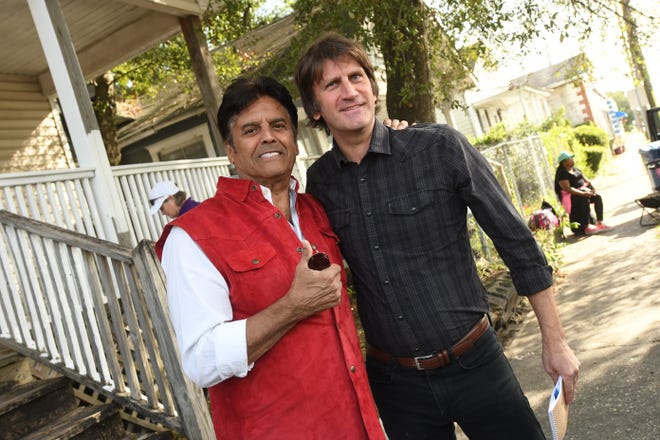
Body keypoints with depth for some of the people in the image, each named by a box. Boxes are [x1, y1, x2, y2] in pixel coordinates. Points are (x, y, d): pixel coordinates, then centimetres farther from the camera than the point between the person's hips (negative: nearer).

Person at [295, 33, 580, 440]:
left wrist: (555, 341, -3)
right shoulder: (317, 183, -3)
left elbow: (516, 240, -6)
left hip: (475, 362, -2)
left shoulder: (441, 147, -12)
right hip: (393, 380, 2)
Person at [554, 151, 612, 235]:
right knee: (585, 200, -34)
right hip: (570, 196, -8)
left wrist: (592, 187, -5)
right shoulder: (562, 174, -13)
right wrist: (583, 193, -29)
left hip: (583, 191, 8)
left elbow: (587, 180, 18)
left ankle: (600, 223, -14)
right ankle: (587, 227, -31)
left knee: (597, 197, -13)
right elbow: (567, 189, -24)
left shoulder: (576, 170, 16)